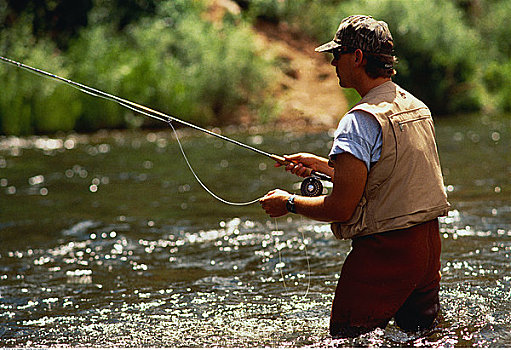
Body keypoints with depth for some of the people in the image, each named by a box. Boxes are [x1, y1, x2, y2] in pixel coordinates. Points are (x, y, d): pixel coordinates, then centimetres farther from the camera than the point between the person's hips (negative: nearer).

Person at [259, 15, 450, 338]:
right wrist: (322, 164, 26)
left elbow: (341, 208, -19)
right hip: (429, 244, 9)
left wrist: (289, 203, -3)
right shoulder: (416, 106, 10)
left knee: (349, 340, 1)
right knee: (422, 330, 20)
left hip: (384, 251, -9)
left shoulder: (362, 120, -19)